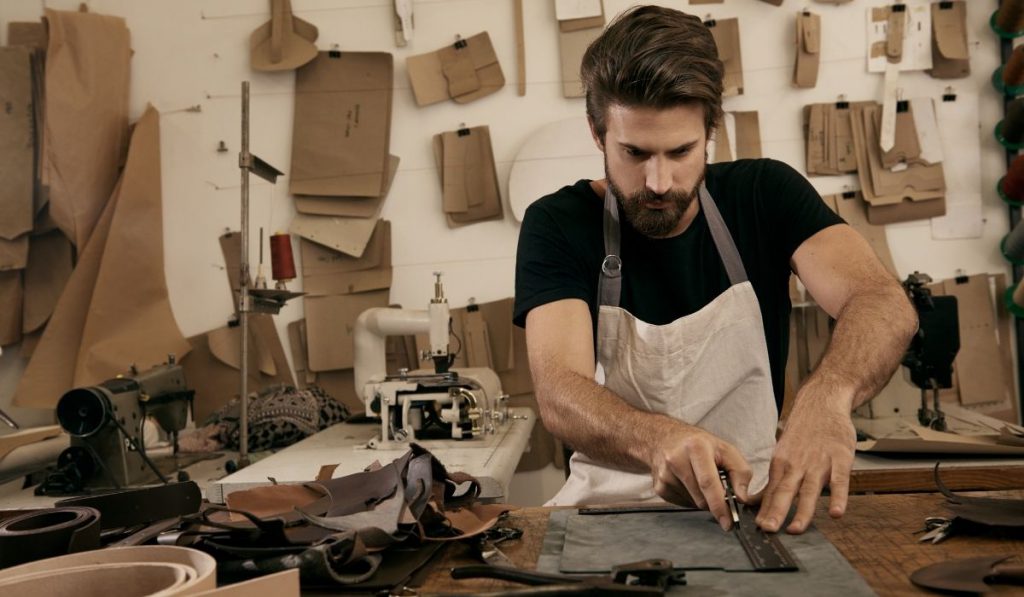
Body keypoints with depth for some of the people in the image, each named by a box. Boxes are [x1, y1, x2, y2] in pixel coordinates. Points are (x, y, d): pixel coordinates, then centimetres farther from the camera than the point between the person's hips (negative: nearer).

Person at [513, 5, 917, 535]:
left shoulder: (766, 194, -2)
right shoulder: (557, 227, -8)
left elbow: (885, 303, -18)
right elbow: (559, 394, -21)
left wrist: (828, 393, -41)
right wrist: (659, 440, -44)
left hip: (753, 501, 1)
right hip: (610, 499, 0)